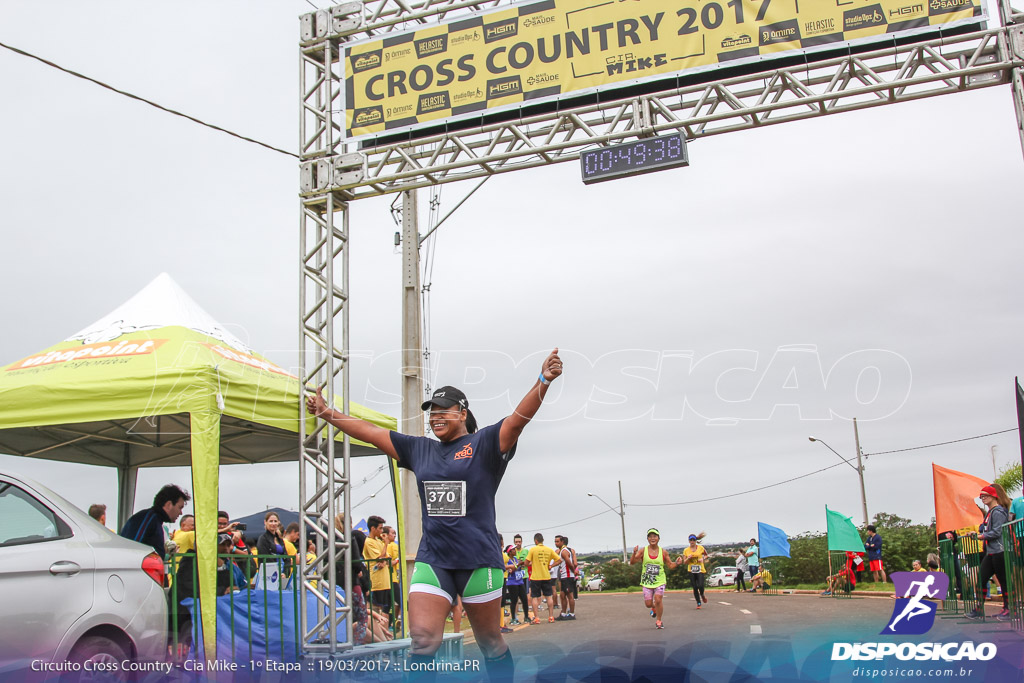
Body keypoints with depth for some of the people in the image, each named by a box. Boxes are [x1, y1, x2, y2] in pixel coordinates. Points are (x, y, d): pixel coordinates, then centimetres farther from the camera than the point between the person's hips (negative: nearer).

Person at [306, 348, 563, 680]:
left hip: (479, 560, -3)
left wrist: (543, 382, -34)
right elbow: (370, 432, 16)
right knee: (422, 639, -8)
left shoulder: (484, 444, -3)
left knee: (490, 642, 9)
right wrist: (328, 414, 14)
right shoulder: (419, 449, 12)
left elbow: (519, 418, -18)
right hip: (432, 559, 4)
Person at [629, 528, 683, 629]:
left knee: (658, 600, -16)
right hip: (647, 581, 1)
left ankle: (658, 621, 6)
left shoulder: (663, 552, 0)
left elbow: (670, 565, 9)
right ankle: (654, 608, 38)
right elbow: (632, 562, -7)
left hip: (660, 581, 0)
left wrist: (676, 563, -12)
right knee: (648, 604, 0)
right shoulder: (643, 550, -3)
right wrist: (634, 554, -26)